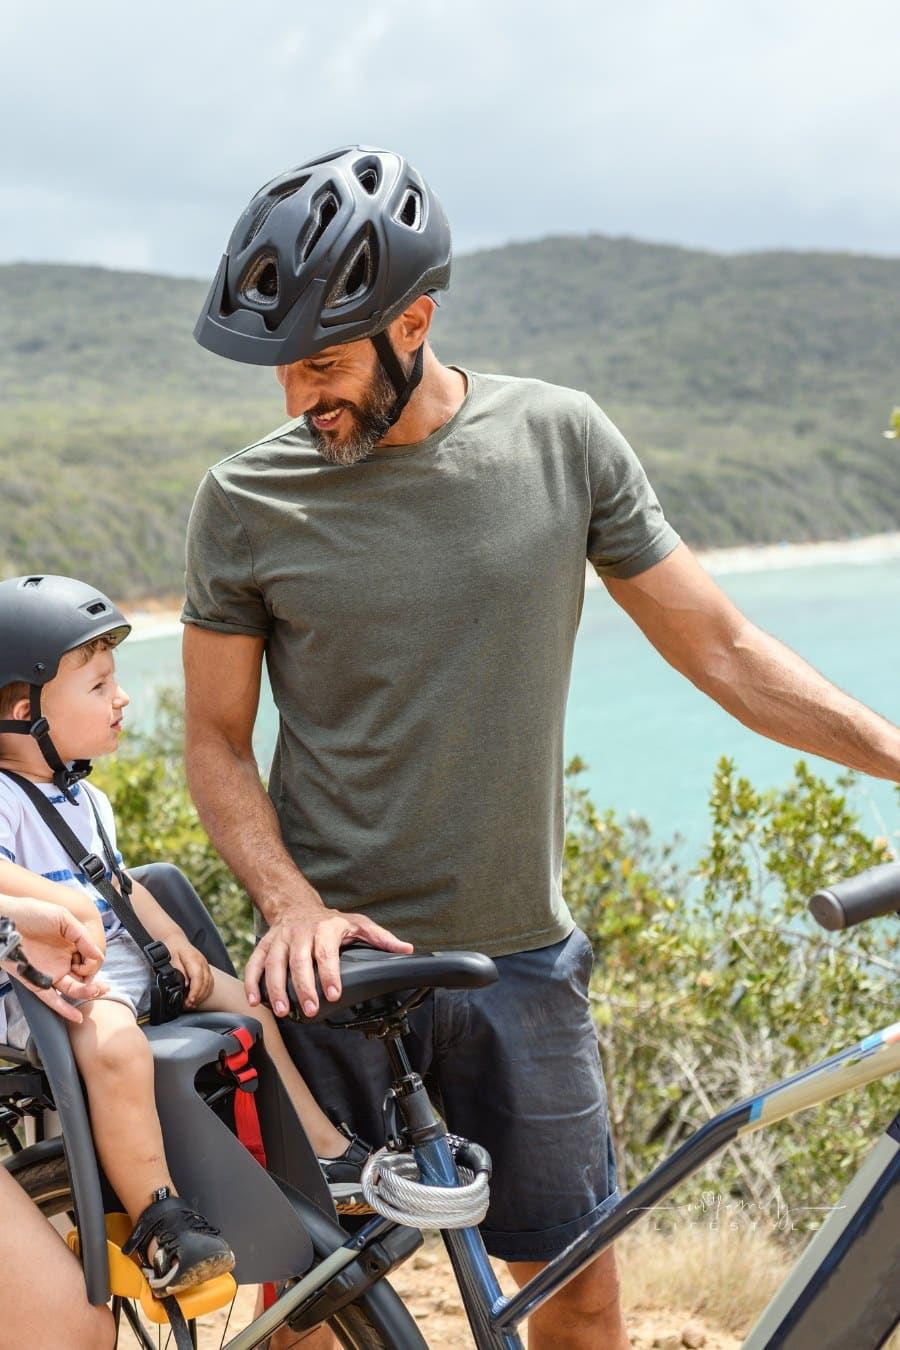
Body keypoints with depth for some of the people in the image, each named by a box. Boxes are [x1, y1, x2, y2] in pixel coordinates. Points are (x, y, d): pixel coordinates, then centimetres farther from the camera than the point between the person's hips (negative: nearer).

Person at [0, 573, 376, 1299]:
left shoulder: (83, 797, 17)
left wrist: (173, 938, 10)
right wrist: (69, 906, -42)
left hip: (119, 966, 10)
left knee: (245, 999, 9)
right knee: (114, 1044, -38)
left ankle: (325, 1150, 20)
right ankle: (157, 1218, -28)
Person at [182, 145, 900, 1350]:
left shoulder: (562, 439, -3)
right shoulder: (248, 501, -6)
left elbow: (721, 649, 2)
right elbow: (216, 739, 1)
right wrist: (291, 902, -14)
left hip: (522, 958, 1)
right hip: (339, 960, -1)